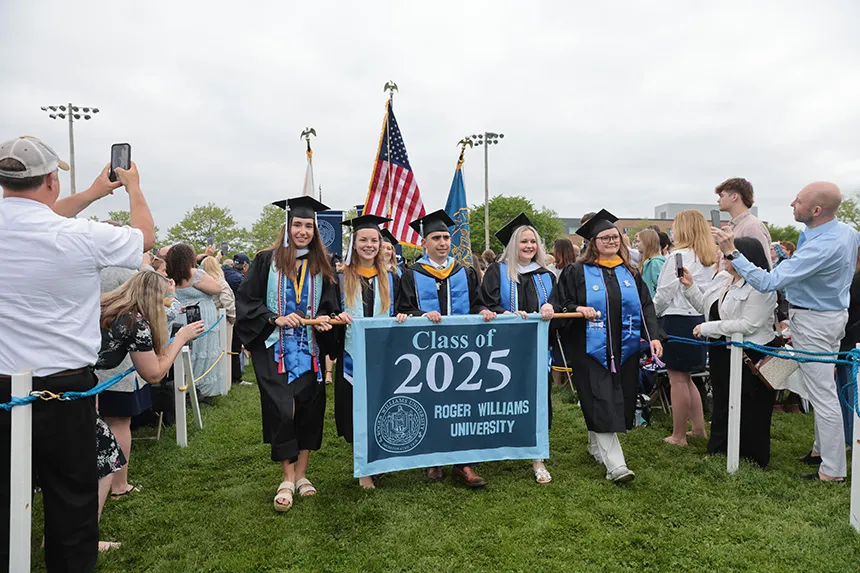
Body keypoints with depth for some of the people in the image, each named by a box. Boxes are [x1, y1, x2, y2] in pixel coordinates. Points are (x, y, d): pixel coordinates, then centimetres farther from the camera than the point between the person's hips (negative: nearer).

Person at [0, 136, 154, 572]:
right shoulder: (81, 236, -16)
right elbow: (145, 237, 3)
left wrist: (94, 193, 28)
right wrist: (133, 187, 19)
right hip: (63, 392, -4)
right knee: (71, 499, 12)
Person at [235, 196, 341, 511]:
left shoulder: (321, 267, 8)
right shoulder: (266, 261, -1)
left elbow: (331, 306, 12)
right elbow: (246, 302, -2)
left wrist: (325, 321, -9)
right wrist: (275, 319, -15)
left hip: (310, 351, 3)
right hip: (274, 350, -3)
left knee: (308, 410, 6)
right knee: (282, 411, -8)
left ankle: (301, 474, 21)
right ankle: (288, 479, 7)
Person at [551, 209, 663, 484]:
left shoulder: (630, 273, 12)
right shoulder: (576, 272, 0)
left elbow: (646, 306, 7)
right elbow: (557, 305, -2)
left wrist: (654, 336, -6)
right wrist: (578, 309, -21)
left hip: (624, 349, 5)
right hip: (591, 349, -5)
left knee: (619, 403, 11)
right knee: (602, 406, -9)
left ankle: (596, 446, 32)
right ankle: (615, 465, -9)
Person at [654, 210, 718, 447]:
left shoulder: (680, 255, -14)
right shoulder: (710, 258, 8)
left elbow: (665, 293, -12)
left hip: (677, 320, -8)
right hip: (700, 319, 8)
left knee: (678, 379, 1)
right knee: (685, 378, 20)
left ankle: (678, 436, 11)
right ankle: (699, 427, 25)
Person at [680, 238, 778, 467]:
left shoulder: (761, 287, -20)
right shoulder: (721, 278, 6)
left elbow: (748, 325, -27)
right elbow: (705, 306, 14)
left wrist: (708, 328, -23)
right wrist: (690, 286, 2)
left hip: (751, 356, -8)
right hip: (721, 353, 8)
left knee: (750, 412, 6)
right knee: (721, 405, 19)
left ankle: (753, 463, 24)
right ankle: (717, 454, 33)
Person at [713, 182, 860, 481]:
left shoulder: (820, 248, -32)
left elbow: (767, 282, -34)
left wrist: (731, 253, -32)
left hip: (813, 322, -10)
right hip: (834, 311, 10)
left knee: (822, 394, -1)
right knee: (823, 388, 21)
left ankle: (833, 470, 10)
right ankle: (822, 447, 36)